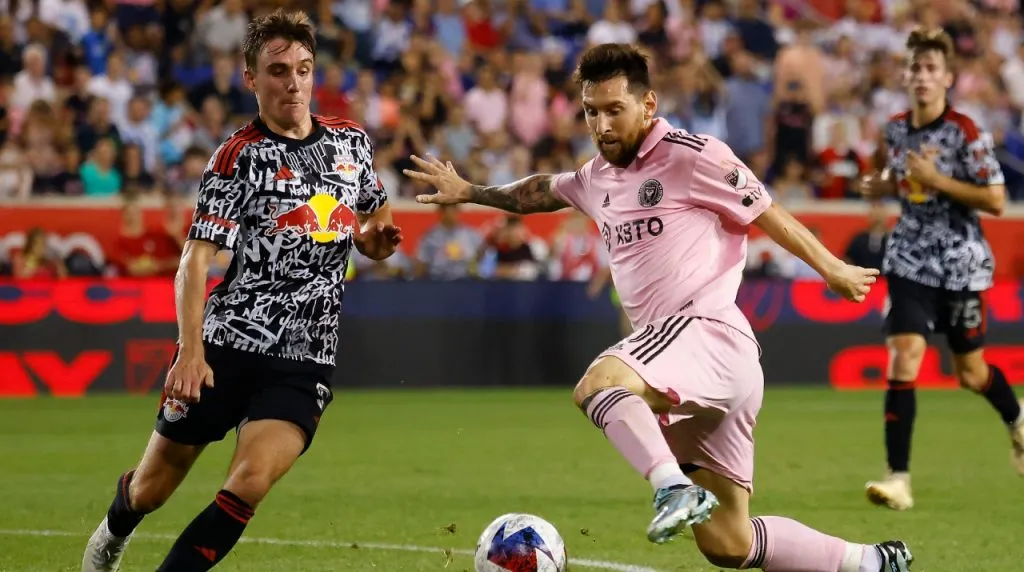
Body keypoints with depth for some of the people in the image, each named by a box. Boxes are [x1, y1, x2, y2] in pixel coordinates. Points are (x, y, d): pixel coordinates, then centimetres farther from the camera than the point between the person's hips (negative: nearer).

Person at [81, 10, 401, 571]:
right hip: (225, 345, -2)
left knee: (248, 485, -22)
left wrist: (377, 238, 0)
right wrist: (190, 349, -26)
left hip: (303, 363, 2)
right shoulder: (240, 156, -5)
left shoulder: (350, 140, 9)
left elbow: (372, 231, 25)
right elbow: (196, 256, -13)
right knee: (150, 491, 9)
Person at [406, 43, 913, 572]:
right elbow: (541, 191, 41)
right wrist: (469, 192, 46)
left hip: (709, 333, -8)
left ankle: (675, 489, -51)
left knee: (597, 383, -36)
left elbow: (767, 214, 3)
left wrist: (832, 270, 8)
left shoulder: (691, 156, -3)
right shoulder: (598, 178, 20)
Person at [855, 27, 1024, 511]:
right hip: (910, 262, 3)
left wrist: (936, 180, -23)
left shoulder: (966, 133, -14)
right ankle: (898, 479, -15)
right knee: (903, 359, -15)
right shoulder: (896, 130, 2)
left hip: (960, 266, -3)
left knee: (970, 372, 12)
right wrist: (880, 186, 0)